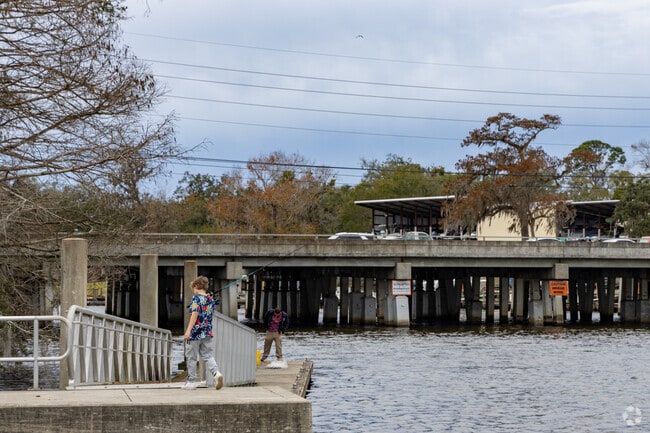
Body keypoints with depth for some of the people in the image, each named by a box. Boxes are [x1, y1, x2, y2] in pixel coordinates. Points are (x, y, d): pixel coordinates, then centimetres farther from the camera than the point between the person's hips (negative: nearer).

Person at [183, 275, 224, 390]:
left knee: (191, 358, 5)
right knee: (208, 356, 7)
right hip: (207, 333, 6)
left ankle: (191, 382, 10)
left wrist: (188, 330, -24)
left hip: (195, 333, -6)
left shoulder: (196, 298, -10)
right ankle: (217, 373, -17)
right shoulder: (211, 299, 10)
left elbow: (195, 314, -20)